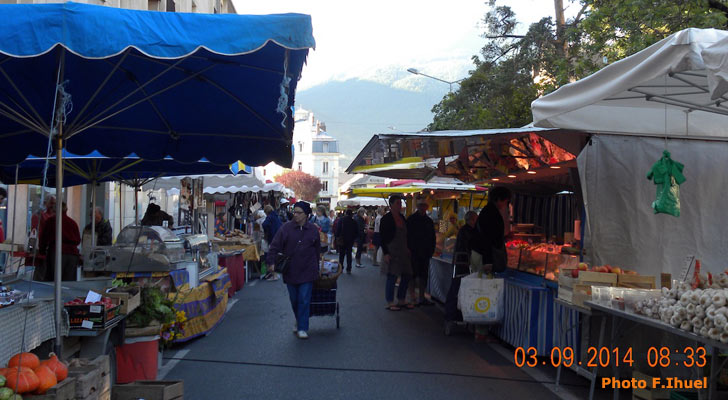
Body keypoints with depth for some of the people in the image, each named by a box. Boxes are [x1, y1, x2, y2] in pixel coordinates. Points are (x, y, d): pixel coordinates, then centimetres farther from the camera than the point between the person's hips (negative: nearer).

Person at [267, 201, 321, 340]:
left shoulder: (313, 229, 1)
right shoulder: (286, 228, -5)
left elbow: (317, 250, 12)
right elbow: (275, 246, -6)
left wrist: (316, 266, 16)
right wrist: (272, 262, -17)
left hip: (307, 271, -1)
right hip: (290, 271, 1)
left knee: (304, 300, -5)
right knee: (294, 300, 13)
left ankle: (302, 328, 1)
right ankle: (299, 322, 35)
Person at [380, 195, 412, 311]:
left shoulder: (402, 217, 12)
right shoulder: (386, 219, -8)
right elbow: (382, 237, -10)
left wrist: (408, 249, 15)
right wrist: (386, 253, -15)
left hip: (403, 252, 7)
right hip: (392, 252, -7)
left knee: (406, 276, 9)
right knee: (392, 277, -4)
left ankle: (401, 301, 21)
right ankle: (390, 303, 5)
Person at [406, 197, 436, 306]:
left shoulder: (429, 221, 13)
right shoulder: (411, 219, -3)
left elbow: (433, 238, 17)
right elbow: (407, 236, -6)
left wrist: (431, 251, 7)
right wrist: (409, 249, -12)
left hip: (425, 253, 5)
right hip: (413, 252, -5)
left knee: (423, 275, 7)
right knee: (413, 275, -4)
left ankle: (422, 298, 13)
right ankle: (412, 298, 0)